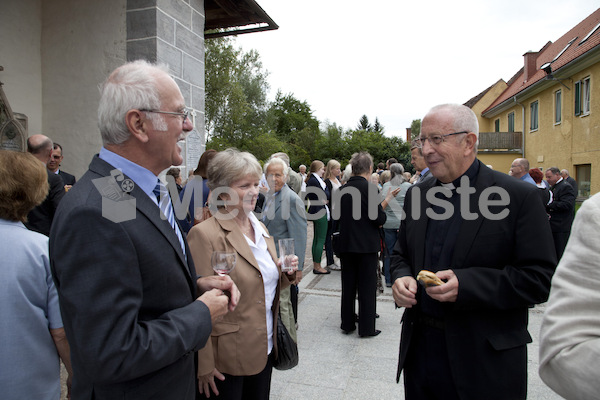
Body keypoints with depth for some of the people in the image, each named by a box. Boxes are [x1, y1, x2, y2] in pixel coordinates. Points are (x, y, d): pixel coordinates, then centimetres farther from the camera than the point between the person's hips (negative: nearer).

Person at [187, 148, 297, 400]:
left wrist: (287, 275, -5)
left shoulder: (260, 228, 6)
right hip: (228, 359, -6)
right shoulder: (205, 234, -18)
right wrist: (204, 366, -13)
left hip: (265, 348, 7)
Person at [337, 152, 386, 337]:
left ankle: (347, 324, 26)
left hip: (346, 244, 5)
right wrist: (382, 215, 4)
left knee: (348, 286, 15)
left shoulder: (342, 189, 1)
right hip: (366, 245, -5)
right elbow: (379, 218, -17)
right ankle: (366, 327, 15)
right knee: (367, 287, 7)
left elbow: (339, 214, 8)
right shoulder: (370, 188, -15)